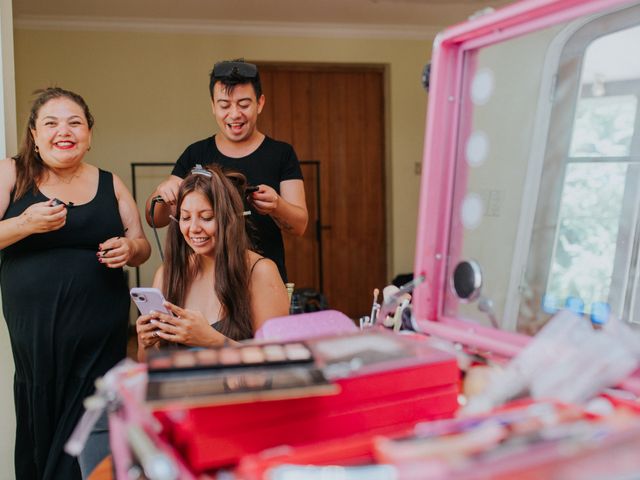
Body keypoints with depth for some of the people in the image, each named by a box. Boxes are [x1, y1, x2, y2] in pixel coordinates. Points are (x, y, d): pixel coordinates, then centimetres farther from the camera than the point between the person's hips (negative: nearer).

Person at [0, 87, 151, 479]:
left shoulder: (110, 184, 8)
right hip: (34, 330, -1)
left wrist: (129, 248, -9)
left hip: (100, 333, 1)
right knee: (37, 430, 5)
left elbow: (142, 247, 13)